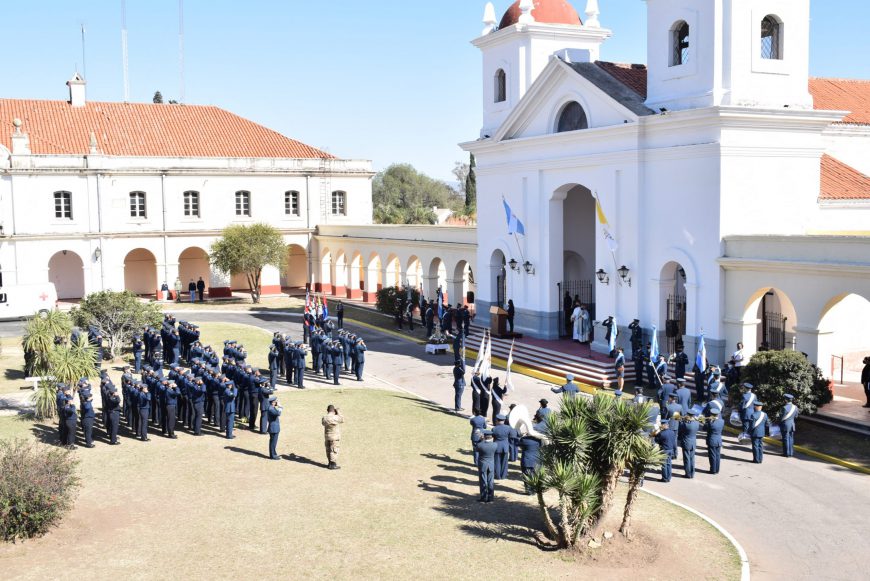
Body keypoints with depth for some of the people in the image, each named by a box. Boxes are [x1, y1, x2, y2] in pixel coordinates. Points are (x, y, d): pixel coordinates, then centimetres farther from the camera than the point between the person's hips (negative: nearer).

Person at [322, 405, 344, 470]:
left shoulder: (324, 418, -6)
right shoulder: (335, 417, -20)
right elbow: (342, 420, -1)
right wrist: (338, 411, 2)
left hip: (327, 436, 5)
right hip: (335, 437, -5)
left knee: (328, 450, 15)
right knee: (334, 451, 2)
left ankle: (330, 463, 24)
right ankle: (333, 465, 5)